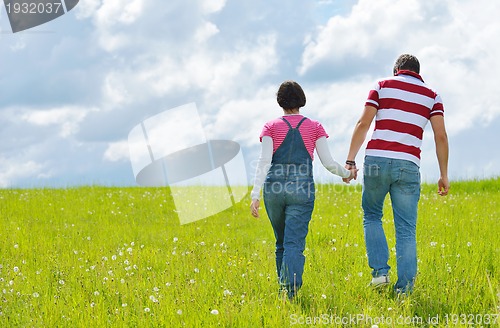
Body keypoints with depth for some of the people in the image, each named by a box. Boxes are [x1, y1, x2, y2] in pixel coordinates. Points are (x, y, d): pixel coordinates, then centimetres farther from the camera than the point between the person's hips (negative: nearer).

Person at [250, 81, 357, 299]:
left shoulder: (271, 127, 6)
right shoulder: (314, 127, 7)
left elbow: (264, 161, -6)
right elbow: (328, 162, 2)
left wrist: (255, 195, -11)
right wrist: (347, 173, 21)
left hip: (274, 188, 2)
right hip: (302, 189, -1)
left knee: (282, 242, 18)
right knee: (294, 243, -8)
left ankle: (284, 287, 24)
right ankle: (291, 288, -26)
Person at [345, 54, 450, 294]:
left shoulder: (383, 86, 10)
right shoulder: (431, 96, 14)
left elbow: (363, 124, 1)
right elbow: (441, 136, 4)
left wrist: (350, 160, 2)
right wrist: (443, 175, 8)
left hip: (377, 160, -1)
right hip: (408, 166, 1)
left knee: (371, 216, 19)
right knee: (406, 229, 4)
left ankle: (380, 270, 4)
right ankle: (404, 288, -1)